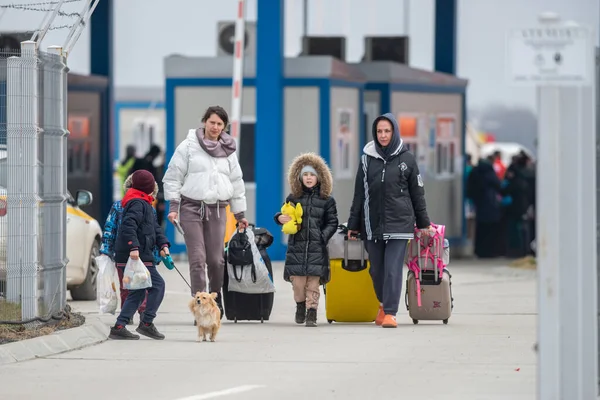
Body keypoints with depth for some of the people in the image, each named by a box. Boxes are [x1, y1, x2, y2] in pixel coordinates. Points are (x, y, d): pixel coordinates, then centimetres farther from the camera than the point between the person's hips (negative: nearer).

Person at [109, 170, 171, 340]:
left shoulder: (145, 204, 22)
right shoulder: (138, 203, -12)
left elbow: (154, 227, 23)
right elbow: (129, 225, -25)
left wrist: (163, 244, 9)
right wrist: (134, 247, -32)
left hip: (139, 256, 11)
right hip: (136, 256, -11)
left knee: (138, 291, 11)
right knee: (157, 285, -8)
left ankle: (119, 327, 7)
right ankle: (146, 323, -7)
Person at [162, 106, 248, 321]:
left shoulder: (228, 151, 12)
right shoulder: (188, 146, 1)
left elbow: (237, 183, 19)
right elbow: (173, 176, 3)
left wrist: (240, 214, 20)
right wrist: (173, 206, -4)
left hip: (217, 210, 3)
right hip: (192, 207, -3)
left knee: (216, 259, 0)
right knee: (197, 259, -9)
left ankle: (216, 299, 22)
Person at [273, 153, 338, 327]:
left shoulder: (326, 200, 5)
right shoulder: (293, 198, 9)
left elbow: (332, 222, 7)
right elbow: (286, 217, 18)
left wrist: (323, 236, -8)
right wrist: (280, 219, -5)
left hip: (316, 247, -1)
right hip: (297, 246, 1)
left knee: (313, 283, -5)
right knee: (298, 281, -1)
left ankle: (311, 313, 0)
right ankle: (300, 306, 25)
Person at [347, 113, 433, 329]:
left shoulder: (407, 159, 4)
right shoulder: (367, 158, 8)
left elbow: (417, 193, 9)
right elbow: (359, 194, 11)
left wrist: (423, 223, 9)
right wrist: (353, 225, 9)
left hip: (399, 223, -2)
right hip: (372, 224, 2)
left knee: (393, 269, -10)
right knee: (377, 270, 8)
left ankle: (390, 312, -8)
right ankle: (384, 304, 30)